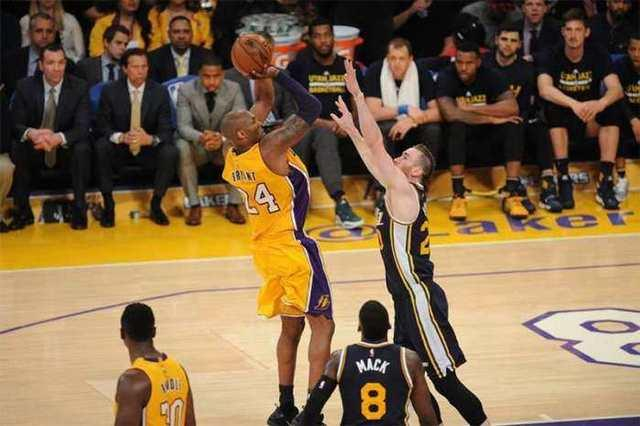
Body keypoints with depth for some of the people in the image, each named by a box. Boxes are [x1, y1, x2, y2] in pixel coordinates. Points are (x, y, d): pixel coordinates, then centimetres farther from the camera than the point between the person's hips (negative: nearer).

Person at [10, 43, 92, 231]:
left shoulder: (79, 87, -8)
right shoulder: (25, 87, -5)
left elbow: (82, 128, -16)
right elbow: (15, 124, -9)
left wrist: (58, 138, -39)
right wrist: (31, 133, -35)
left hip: (66, 150, -1)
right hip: (34, 148, 1)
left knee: (82, 149, -33)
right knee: (16, 148, -30)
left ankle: (79, 209, -20)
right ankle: (22, 211, -17)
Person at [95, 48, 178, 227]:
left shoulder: (160, 92, -4)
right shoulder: (110, 91, -6)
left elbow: (166, 130, -7)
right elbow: (102, 125, -7)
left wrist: (151, 139, -31)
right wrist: (120, 137, -30)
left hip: (149, 149, 1)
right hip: (119, 149, -1)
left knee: (170, 152, -29)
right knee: (101, 146, -32)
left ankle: (156, 205, -10)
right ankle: (109, 205, -19)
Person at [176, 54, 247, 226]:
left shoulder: (233, 89, -11)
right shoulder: (186, 90, -13)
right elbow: (184, 126, -20)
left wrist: (222, 138, -42)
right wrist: (201, 138, -44)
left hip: (224, 146, 1)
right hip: (197, 145, -1)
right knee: (182, 147, -35)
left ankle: (233, 206, -19)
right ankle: (194, 206, -22)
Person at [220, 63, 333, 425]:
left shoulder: (232, 159, 2)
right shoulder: (271, 148, -21)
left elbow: (266, 101, 13)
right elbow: (312, 108, -19)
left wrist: (263, 75, 0)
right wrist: (276, 74, -17)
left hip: (268, 251, 8)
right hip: (294, 249, -8)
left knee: (291, 326, 19)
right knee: (322, 325, -2)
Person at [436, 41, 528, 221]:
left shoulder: (490, 76, -11)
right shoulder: (446, 77, -17)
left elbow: (512, 107, -26)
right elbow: (450, 114, -34)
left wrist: (472, 109, -30)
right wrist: (492, 118, -30)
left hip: (488, 132, 2)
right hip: (461, 132, -2)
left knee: (513, 125, -26)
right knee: (458, 125, -35)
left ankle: (512, 194, -27)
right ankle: (458, 196, -32)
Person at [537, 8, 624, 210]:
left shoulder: (598, 56, -6)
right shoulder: (550, 57, -12)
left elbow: (617, 89, -20)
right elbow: (544, 89, -30)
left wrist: (601, 103, -45)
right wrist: (574, 104, -48)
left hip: (591, 120, 2)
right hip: (562, 118, -2)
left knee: (612, 111, -28)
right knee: (554, 110, -34)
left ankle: (605, 182, -29)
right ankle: (564, 180, -34)